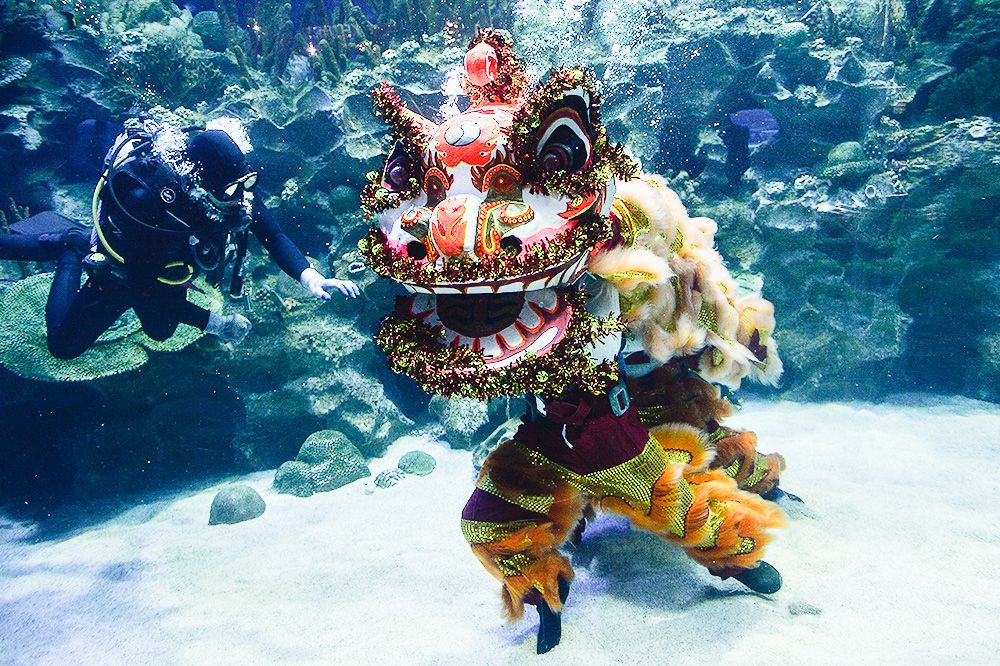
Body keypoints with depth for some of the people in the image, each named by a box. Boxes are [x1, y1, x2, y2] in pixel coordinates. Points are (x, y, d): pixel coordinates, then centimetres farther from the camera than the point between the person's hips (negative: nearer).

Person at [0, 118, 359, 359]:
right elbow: (144, 286, -35)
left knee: (160, 331, 31)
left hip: (170, 265, 5)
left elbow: (273, 235, -21)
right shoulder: (149, 202, -44)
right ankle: (72, 248, 22)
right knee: (64, 345, 7)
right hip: (122, 272, -5)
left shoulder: (235, 183, -30)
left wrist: (309, 276, -39)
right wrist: (211, 322, -34)